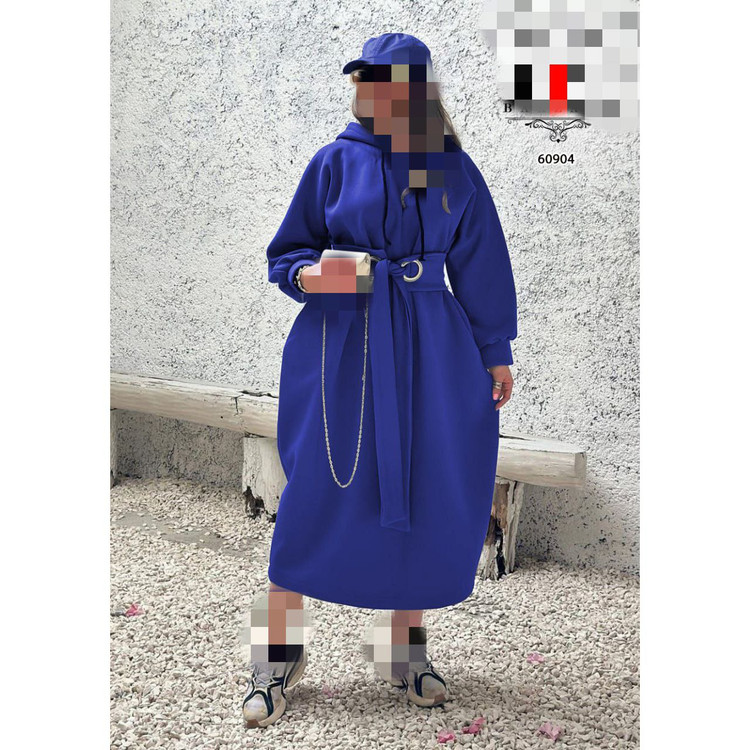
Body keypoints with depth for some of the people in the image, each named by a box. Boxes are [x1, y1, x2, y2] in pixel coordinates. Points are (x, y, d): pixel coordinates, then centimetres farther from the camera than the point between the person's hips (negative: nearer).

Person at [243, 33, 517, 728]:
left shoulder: (454, 169, 9)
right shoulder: (337, 161, 5)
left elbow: (481, 265, 13)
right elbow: (286, 252, 9)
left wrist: (495, 353, 11)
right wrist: (307, 274, -14)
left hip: (430, 349, 2)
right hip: (342, 340, -2)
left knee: (429, 492, 3)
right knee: (318, 492, -4)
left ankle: (407, 650, 22)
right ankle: (281, 651, 14)